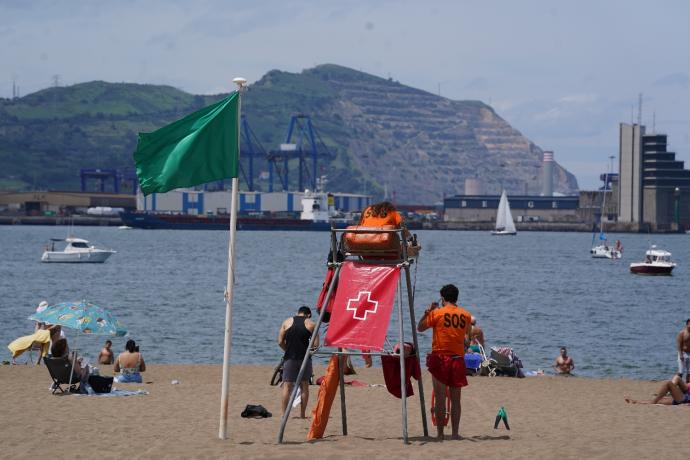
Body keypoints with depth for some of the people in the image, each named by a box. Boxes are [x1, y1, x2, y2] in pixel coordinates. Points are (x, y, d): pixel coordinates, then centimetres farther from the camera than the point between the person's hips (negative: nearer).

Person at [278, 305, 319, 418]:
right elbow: (316, 344, -1)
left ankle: (284, 413, -4)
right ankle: (302, 414, 8)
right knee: (304, 386, 8)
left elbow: (280, 342, 5)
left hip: (289, 358, 0)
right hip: (304, 358, 0)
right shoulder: (311, 324, 4)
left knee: (287, 386, 1)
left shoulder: (287, 322, 8)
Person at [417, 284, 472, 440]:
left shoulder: (437, 313, -6)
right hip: (458, 359, 3)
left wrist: (428, 311, 10)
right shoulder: (465, 315, 4)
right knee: (456, 399, 7)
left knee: (440, 398, 0)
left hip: (440, 357, -2)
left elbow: (420, 328, 6)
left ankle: (440, 433, 0)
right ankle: (455, 432, 5)